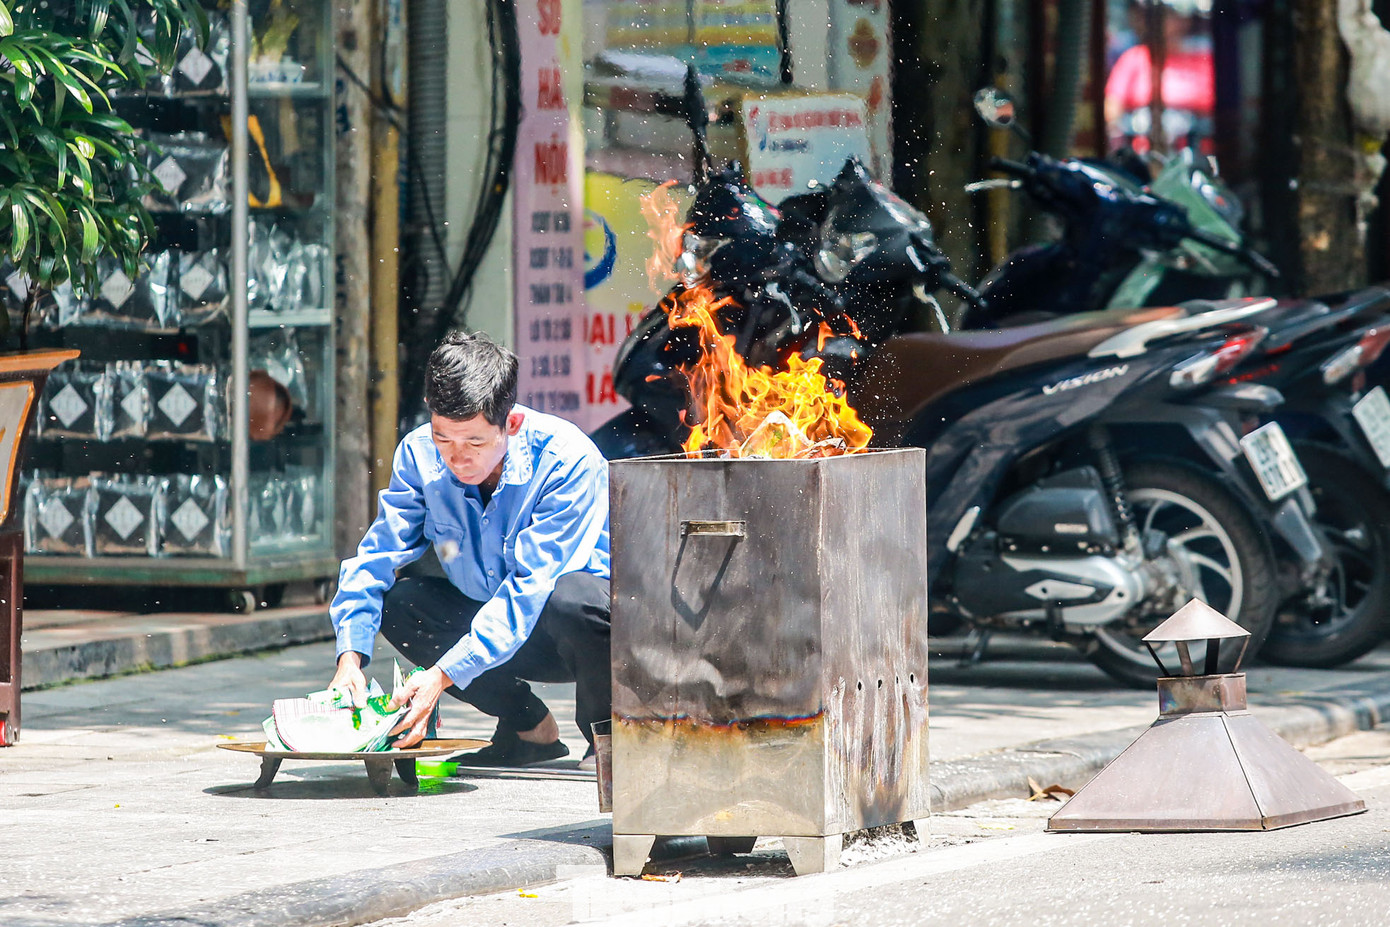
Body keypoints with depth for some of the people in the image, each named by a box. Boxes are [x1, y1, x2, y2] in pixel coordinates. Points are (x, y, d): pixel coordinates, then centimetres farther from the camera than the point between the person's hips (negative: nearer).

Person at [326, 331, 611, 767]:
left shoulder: (568, 460, -26)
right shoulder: (420, 455, -11)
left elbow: (532, 586, -31)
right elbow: (376, 558, -9)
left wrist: (443, 675, -38)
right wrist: (351, 657, -28)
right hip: (495, 625, 6)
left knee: (569, 597, -38)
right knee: (397, 599, -17)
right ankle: (528, 727, -1)